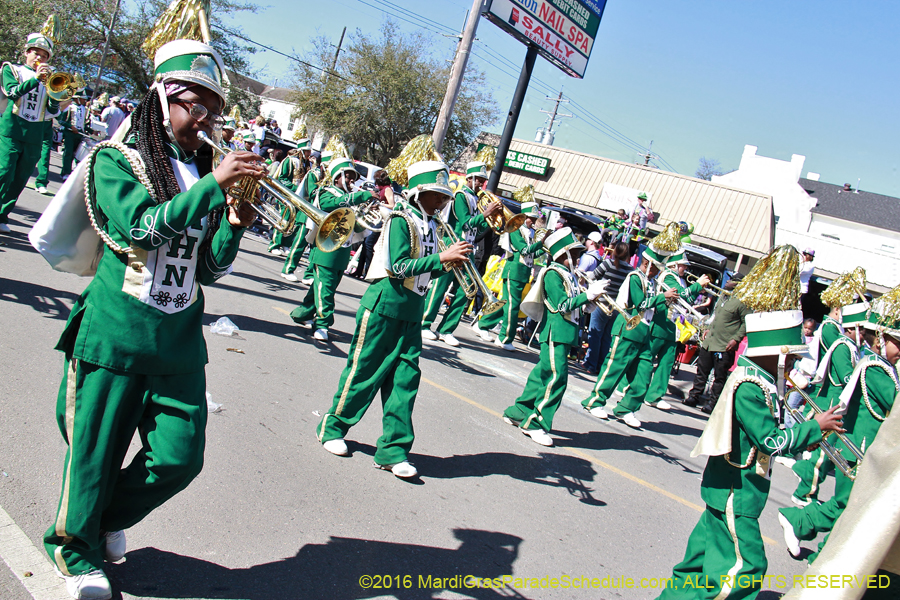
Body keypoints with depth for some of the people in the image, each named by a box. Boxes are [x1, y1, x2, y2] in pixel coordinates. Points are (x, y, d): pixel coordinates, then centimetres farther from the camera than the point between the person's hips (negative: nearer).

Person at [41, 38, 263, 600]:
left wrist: (234, 224, -7)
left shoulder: (205, 178, 12)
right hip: (115, 335, -4)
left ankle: (110, 518, 34)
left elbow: (209, 270, 10)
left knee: (179, 458, 3)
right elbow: (142, 226, -20)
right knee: (96, 452, 7)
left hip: (180, 341, 5)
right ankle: (77, 548, 35)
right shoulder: (118, 159, -1)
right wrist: (214, 184, -23)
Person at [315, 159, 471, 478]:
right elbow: (397, 267, -22)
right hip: (384, 307, -7)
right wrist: (441, 257, -24)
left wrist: (449, 262, -1)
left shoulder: (429, 224, 12)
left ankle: (393, 450, 8)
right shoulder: (401, 220, -12)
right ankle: (332, 428, 23)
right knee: (363, 372, 3)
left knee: (405, 378, 3)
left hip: (411, 314, 7)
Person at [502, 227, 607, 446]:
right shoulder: (553, 274, -12)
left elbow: (574, 303, 18)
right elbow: (563, 305, -18)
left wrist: (591, 296, 2)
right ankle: (535, 424, -1)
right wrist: (588, 294, -17)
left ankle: (519, 412, 25)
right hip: (555, 333, -9)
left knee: (543, 374, 14)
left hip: (566, 333, 9)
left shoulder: (570, 275, 16)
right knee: (556, 377, -10)